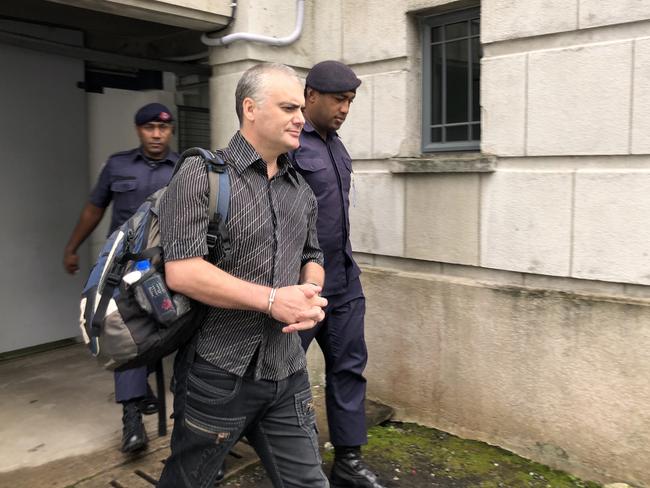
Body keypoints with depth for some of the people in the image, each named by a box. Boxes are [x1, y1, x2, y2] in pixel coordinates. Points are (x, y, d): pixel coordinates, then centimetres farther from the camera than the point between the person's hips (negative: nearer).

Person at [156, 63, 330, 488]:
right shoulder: (201, 175, -10)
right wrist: (273, 300, -18)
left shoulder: (302, 190, 10)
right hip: (218, 372, -5)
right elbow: (181, 271, -19)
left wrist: (310, 296, -4)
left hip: (288, 373, 5)